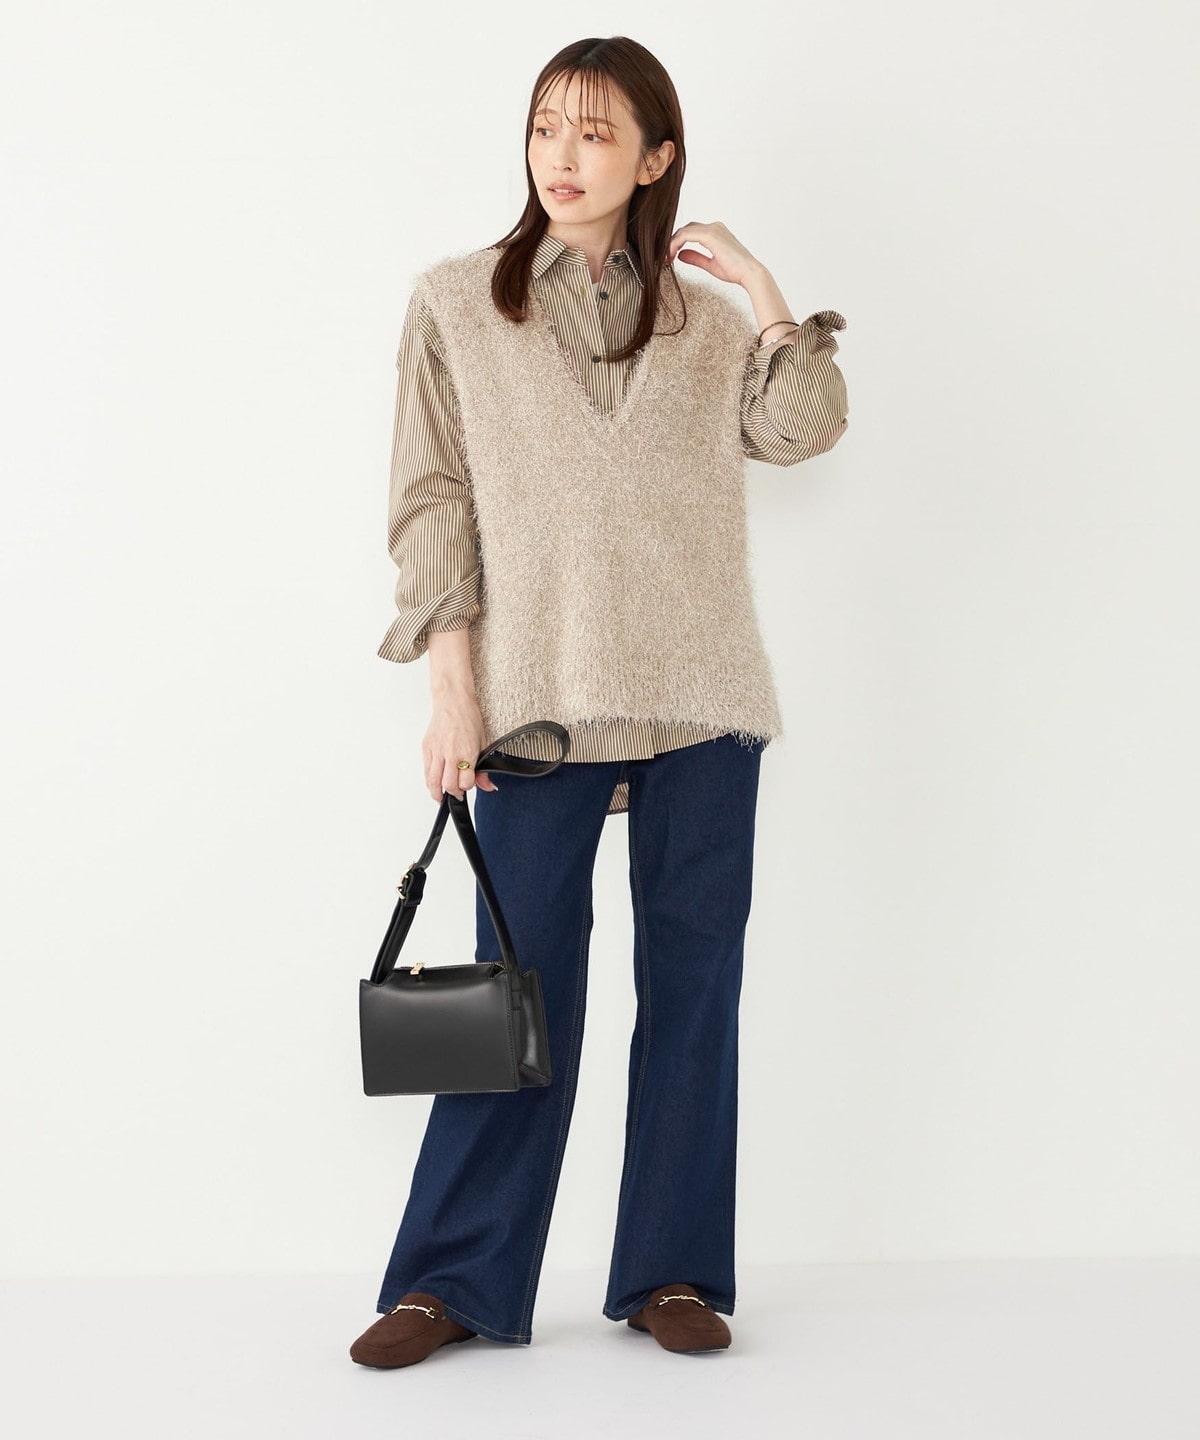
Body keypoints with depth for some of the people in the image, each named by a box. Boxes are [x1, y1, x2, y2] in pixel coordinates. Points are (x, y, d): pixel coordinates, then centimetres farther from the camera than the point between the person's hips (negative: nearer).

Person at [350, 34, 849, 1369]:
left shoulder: (701, 315, 13)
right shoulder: (456, 302, 4)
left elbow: (801, 432, 3)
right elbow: (431, 502, 0)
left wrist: (768, 298, -5)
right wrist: (454, 691, -7)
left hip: (702, 702, 3)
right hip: (540, 699, -3)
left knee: (692, 981, 6)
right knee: (524, 991, 0)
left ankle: (671, 1271, 17)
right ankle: (453, 1281, 12)